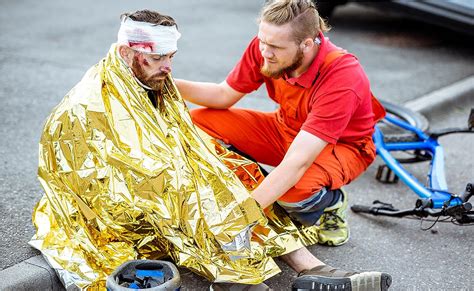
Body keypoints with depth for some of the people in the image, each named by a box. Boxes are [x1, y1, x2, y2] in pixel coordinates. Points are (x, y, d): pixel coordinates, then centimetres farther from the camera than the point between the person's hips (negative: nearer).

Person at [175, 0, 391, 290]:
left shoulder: (343, 78, -37)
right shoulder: (265, 46, -20)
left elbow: (294, 165, -42)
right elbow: (224, 96, -5)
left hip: (342, 144, -6)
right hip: (287, 128, 7)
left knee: (296, 189, -41)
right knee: (201, 122, -13)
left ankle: (331, 203, 3)